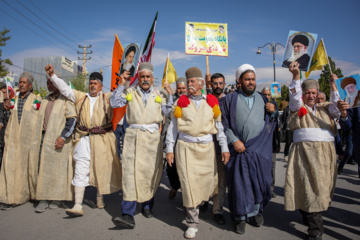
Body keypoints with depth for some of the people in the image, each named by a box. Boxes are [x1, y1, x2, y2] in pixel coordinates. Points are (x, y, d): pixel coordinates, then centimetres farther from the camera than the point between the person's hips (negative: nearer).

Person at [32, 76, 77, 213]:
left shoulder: (65, 99, -2)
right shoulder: (45, 101, 19)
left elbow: (72, 120, -10)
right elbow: (40, 120, 22)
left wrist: (63, 137, -17)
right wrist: (38, 139, 14)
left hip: (59, 139, -5)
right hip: (44, 138, 6)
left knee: (57, 169, 0)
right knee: (43, 168, 3)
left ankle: (54, 199, 10)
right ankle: (43, 200, 8)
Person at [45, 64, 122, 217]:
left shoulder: (107, 98, 9)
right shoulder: (80, 97, 16)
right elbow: (64, 88, 13)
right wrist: (52, 75, 6)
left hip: (102, 139, -1)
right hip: (84, 138, 2)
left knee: (102, 168, 7)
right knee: (81, 170, -4)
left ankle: (100, 196, 29)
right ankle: (78, 206, -3)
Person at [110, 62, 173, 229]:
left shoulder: (159, 95, 13)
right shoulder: (130, 92, 12)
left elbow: (168, 112, 4)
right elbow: (114, 103, 3)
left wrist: (169, 94, -3)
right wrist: (121, 84, 0)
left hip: (153, 137, 2)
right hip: (133, 136, -1)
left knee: (151, 172, 7)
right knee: (130, 171, -10)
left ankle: (147, 206, 26)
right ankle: (128, 215, -11)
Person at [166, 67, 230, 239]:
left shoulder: (211, 102, 7)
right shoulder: (181, 102, 4)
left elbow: (219, 126, 7)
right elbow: (173, 126, 4)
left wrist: (224, 148, 2)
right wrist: (169, 149, 0)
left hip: (207, 147, 2)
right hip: (186, 147, -1)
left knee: (207, 181, 8)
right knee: (189, 184, -3)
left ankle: (197, 203, 41)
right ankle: (192, 222, 10)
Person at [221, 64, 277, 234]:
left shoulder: (262, 99, 13)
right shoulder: (230, 99, 3)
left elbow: (271, 123, 14)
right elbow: (224, 124, -3)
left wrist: (273, 111, -5)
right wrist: (234, 140, -13)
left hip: (260, 148, 3)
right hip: (239, 148, -3)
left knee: (260, 181, 7)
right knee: (239, 182, 2)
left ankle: (257, 211, 30)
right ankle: (241, 217, 18)